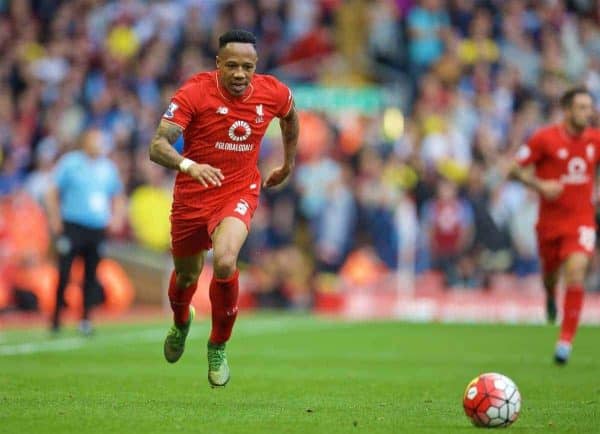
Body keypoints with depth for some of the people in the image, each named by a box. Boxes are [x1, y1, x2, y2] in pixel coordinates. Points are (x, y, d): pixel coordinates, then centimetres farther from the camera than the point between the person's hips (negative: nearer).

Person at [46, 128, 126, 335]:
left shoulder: (108, 167, 12)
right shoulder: (70, 162, 0)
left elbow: (118, 196, 24)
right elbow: (52, 192, 2)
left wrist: (117, 216, 8)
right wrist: (55, 218, -5)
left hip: (98, 230, 4)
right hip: (72, 226, -4)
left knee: (91, 275, 4)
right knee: (64, 274, -8)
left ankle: (85, 320, 13)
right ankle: (56, 318, 2)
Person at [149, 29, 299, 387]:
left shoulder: (274, 93, -10)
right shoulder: (194, 93, -20)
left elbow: (290, 116, 17)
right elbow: (158, 146, -27)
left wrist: (289, 164, 25)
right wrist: (189, 165, -46)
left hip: (239, 192, 0)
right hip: (192, 193, 0)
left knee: (225, 263, -27)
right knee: (187, 272, 18)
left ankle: (218, 347, -2)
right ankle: (181, 322, 57)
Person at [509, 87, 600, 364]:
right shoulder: (545, 138, -10)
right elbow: (514, 169, -6)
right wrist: (540, 185, -20)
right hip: (550, 219, -1)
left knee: (575, 271, -19)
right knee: (551, 272, 14)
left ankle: (566, 339, -16)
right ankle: (551, 297, 55)